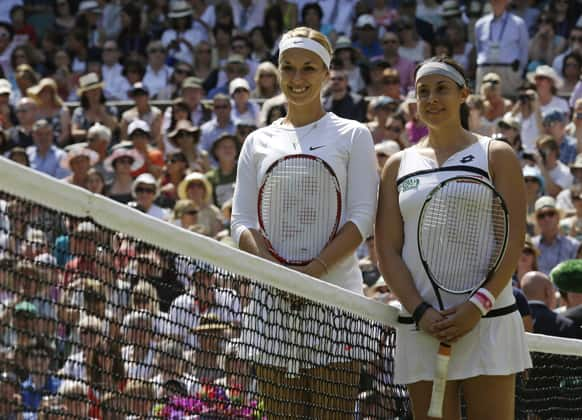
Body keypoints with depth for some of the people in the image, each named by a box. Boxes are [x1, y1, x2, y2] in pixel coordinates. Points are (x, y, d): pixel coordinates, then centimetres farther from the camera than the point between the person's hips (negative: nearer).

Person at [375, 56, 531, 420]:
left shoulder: (496, 156, 6)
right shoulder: (399, 165, 13)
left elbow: (513, 241, -3)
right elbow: (388, 250, 7)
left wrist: (478, 305, -15)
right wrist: (420, 311, -8)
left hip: (486, 321, -3)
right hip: (421, 325, 3)